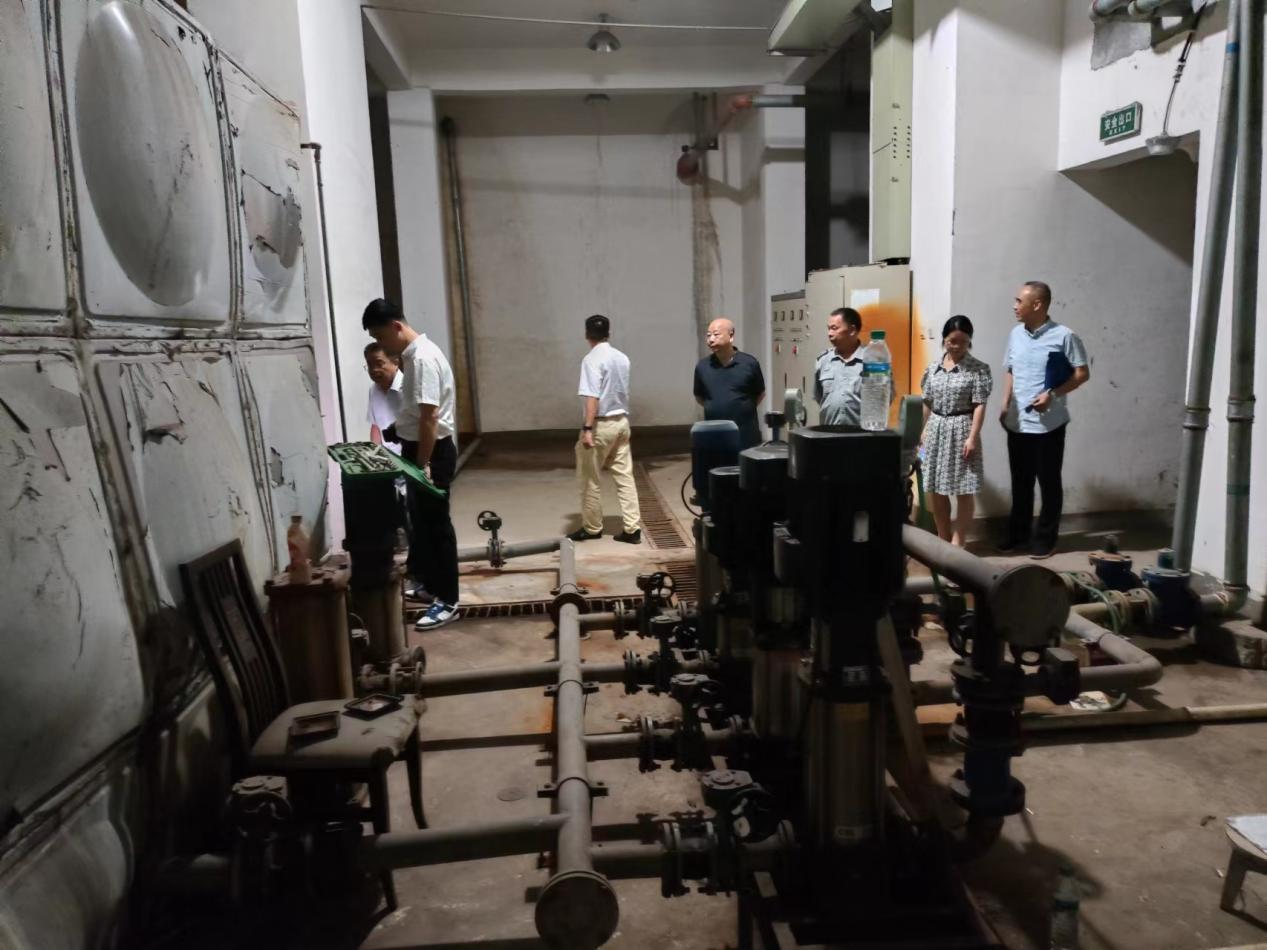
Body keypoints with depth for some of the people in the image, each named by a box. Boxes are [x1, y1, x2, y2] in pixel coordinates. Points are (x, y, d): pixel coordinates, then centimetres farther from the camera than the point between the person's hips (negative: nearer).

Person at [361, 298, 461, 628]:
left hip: (433, 451, -10)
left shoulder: (423, 358, -21)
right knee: (421, 521, 19)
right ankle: (428, 583, 34)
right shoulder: (412, 355, 11)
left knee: (436, 524, -4)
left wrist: (424, 464, -23)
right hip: (418, 447, 10)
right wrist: (389, 433, 19)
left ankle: (448, 601, 3)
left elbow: (430, 417, -25)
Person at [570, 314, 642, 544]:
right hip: (621, 422, 7)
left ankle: (592, 528, 17)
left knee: (589, 479, 7)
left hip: (601, 424, -7)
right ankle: (632, 529, 5)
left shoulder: (592, 359, -14)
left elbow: (592, 397, -22)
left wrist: (587, 428, -23)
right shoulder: (622, 358, 9)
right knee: (624, 476, 7)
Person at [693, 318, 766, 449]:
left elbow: (760, 394, 8)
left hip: (746, 436, -1)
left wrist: (743, 409, 5)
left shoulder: (750, 363, -4)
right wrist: (715, 408, 7)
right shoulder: (702, 366, 2)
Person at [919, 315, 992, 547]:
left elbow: (979, 405, -11)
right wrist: (925, 431, 11)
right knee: (937, 490, 10)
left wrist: (972, 436, -18)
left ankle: (957, 543, 9)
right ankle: (943, 539, 23)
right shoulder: (933, 368, 6)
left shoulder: (978, 369, -7)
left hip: (961, 430, -4)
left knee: (964, 491, 0)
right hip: (936, 429, 4)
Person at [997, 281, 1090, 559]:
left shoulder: (1064, 337, -11)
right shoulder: (1016, 334, 7)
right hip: (1017, 422, 5)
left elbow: (1082, 373, -6)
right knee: (1020, 482, 14)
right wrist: (1005, 404, 4)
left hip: (1048, 424, -5)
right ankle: (1017, 535, 25)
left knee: (1049, 483, 6)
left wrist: (1052, 394, -19)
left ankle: (1045, 539, 16)